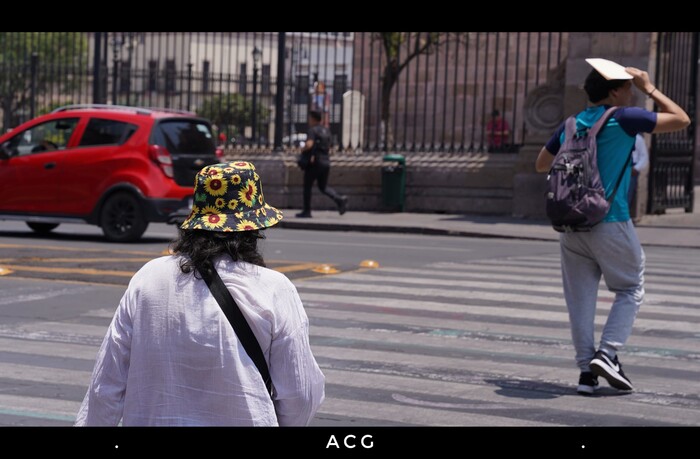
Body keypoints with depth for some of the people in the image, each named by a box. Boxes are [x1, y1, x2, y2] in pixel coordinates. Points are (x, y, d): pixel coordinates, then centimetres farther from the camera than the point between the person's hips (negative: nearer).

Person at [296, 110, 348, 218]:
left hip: (314, 163, -7)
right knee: (323, 187, 16)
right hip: (326, 161, 7)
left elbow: (309, 145, -25)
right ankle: (339, 199, -8)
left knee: (307, 187, 7)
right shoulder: (326, 131, 13)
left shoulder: (312, 130, -10)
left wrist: (303, 149, -5)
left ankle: (306, 211, 9)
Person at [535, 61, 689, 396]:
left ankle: (586, 370, 7)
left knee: (580, 297, 8)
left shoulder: (571, 125, 9)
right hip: (610, 223, -5)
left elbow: (541, 165, 20)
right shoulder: (624, 119, -8)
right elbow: (680, 120, 1)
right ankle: (607, 353, -4)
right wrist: (650, 89, 10)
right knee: (630, 289, 10)